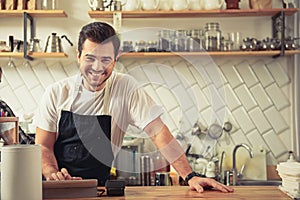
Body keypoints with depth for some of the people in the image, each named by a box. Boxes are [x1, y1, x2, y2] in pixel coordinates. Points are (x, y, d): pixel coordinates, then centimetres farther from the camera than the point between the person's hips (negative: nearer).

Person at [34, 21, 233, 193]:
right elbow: (43, 145, 2)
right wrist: (53, 174, -17)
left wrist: (191, 176, -16)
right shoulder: (57, 92, -1)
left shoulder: (126, 87, -5)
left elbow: (157, 131, -9)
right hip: (56, 190, 1)